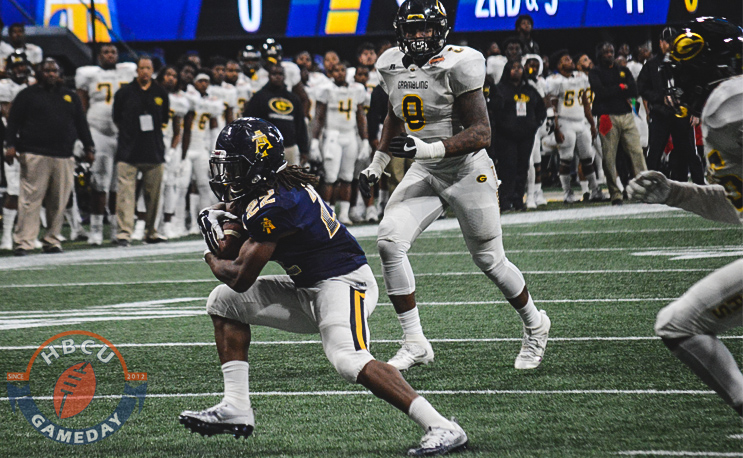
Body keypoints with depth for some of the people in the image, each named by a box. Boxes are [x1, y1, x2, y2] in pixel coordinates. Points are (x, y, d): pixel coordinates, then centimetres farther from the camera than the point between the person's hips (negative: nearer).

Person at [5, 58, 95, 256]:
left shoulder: (70, 97, 20)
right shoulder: (28, 95, 10)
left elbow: (81, 124, 23)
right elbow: (13, 122, 5)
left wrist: (89, 148, 17)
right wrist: (11, 145, -7)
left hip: (63, 157, 4)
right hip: (34, 156, -4)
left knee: (59, 202, 2)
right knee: (30, 199, -9)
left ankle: (52, 241, 11)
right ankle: (23, 242, -9)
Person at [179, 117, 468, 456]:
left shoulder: (273, 206, -21)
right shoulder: (278, 186, 8)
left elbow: (242, 278, -15)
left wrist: (213, 260, 7)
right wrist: (217, 213, 12)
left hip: (343, 283, -11)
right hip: (308, 290, 11)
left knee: (350, 361, -34)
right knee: (224, 302, 11)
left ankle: (442, 429, -33)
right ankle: (236, 408, 7)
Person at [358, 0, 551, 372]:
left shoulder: (457, 66, -20)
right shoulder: (393, 66, 1)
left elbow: (481, 133, -22)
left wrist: (428, 149, -33)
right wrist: (377, 164, 19)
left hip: (467, 172, -6)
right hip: (424, 173, 6)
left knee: (490, 260, 6)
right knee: (389, 241, -15)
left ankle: (534, 326, 35)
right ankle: (414, 343, -6)